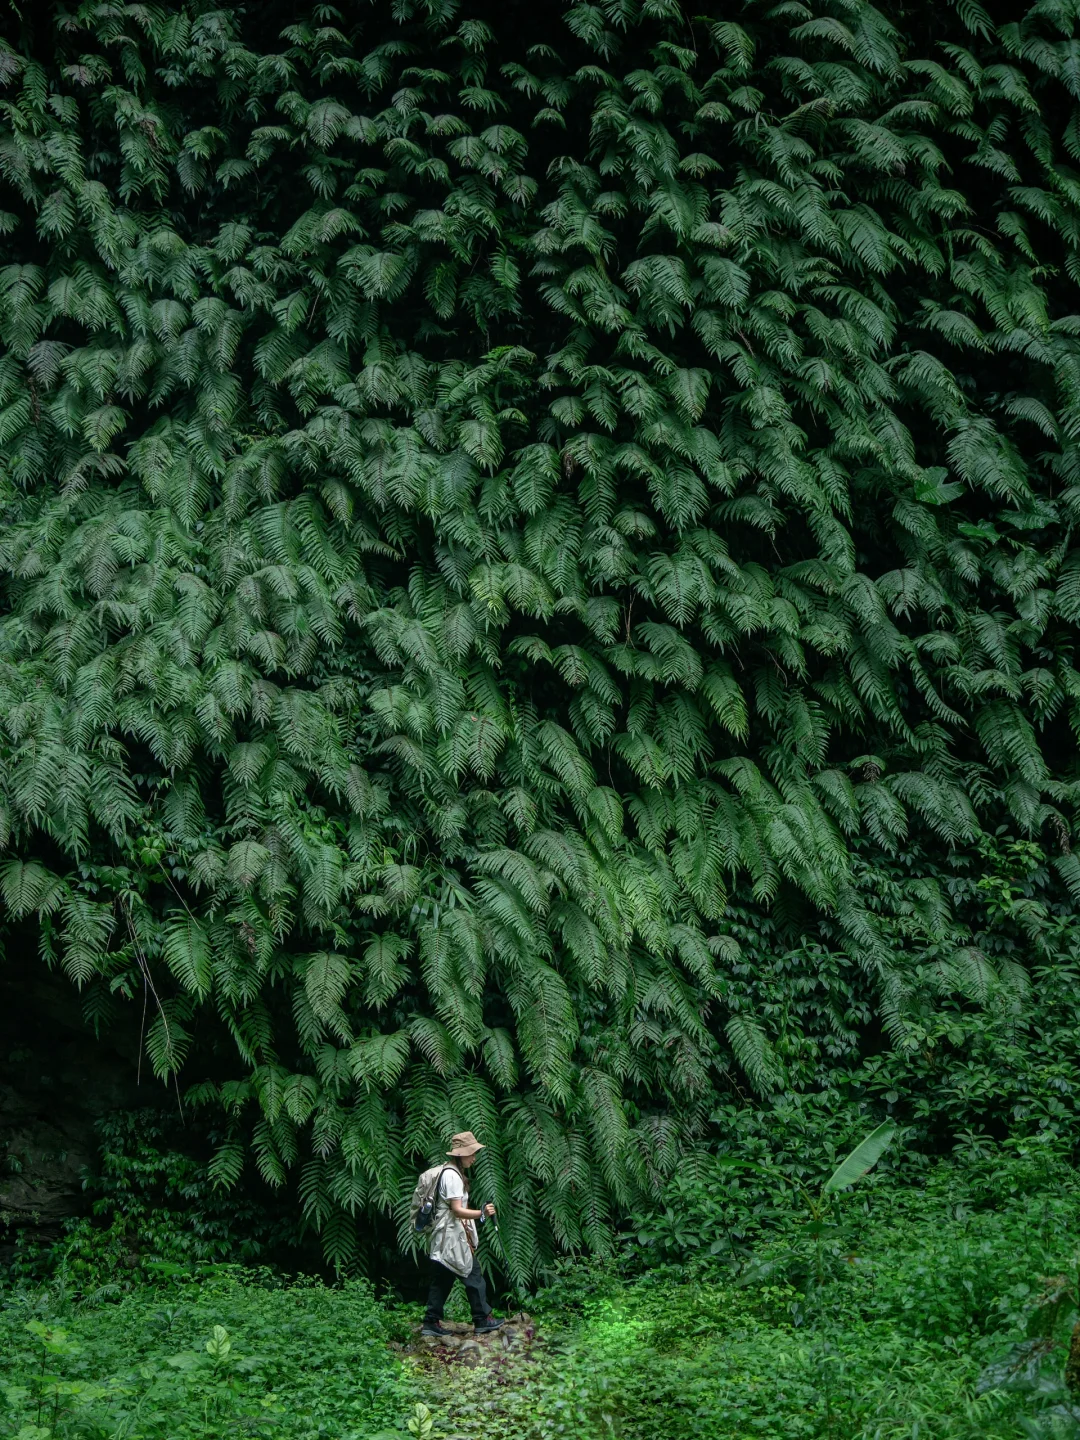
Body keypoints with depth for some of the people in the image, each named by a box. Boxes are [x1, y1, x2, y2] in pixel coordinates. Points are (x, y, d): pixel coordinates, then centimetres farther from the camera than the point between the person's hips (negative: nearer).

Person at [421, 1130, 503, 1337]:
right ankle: (483, 1320, 4)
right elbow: (457, 1210, -22)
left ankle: (431, 1323, 10)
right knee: (473, 1276, -3)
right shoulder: (452, 1176, -17)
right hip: (453, 1237, -10)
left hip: (446, 1238, 10)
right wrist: (481, 1213, -33)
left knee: (442, 1280, 9)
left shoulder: (453, 1173, 16)